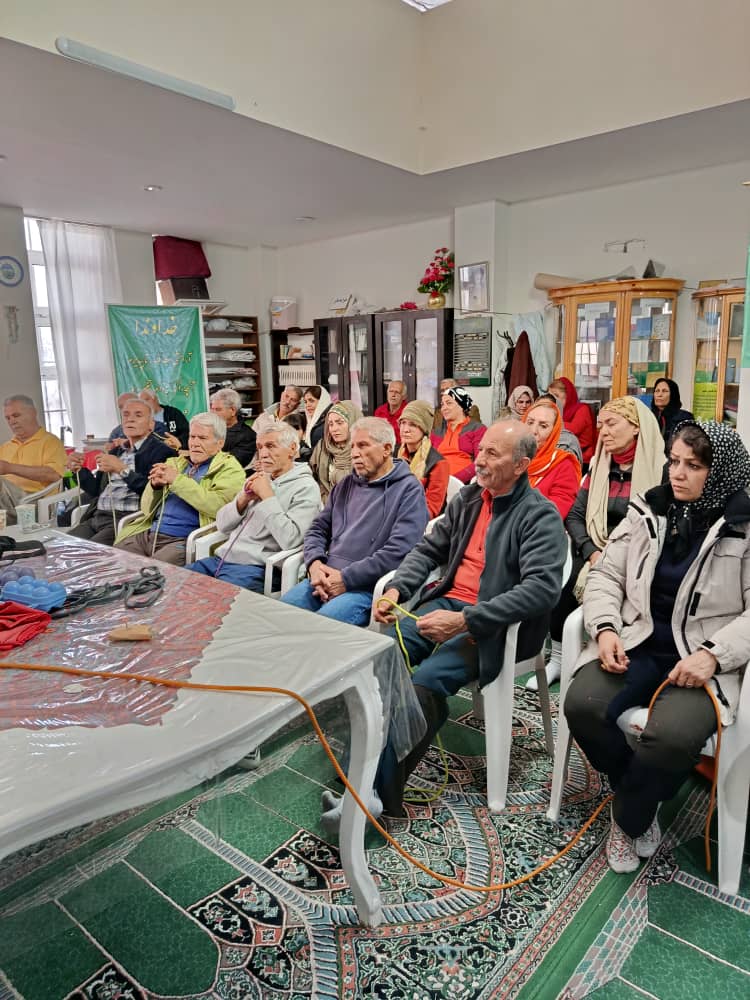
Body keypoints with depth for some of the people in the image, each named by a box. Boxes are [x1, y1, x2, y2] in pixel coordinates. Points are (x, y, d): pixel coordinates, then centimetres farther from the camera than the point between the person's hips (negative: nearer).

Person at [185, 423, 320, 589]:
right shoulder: (258, 478, 18)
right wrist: (243, 498, -2)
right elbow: (222, 524, 16)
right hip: (220, 559, 7)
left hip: (255, 568, -7)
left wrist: (267, 496, -13)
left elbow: (290, 540, -20)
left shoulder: (306, 487, -5)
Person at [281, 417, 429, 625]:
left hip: (367, 586, -6)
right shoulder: (346, 485, 21)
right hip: (326, 578, 6)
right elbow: (318, 528, 20)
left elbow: (399, 551, -14)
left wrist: (346, 579, -15)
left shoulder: (409, 489, -2)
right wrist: (315, 563, -3)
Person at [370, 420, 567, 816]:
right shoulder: (468, 497, 11)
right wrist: (395, 589, -4)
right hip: (448, 602, 6)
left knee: (425, 680, -28)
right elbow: (429, 549, 16)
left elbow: (542, 589, -23)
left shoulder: (540, 516, -10)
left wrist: (466, 621, -30)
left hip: (492, 623, -6)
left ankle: (381, 791, -15)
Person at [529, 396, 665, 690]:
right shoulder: (599, 465, 13)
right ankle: (558, 658, -5)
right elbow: (574, 515, 7)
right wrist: (593, 553, -10)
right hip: (597, 555, 5)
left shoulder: (660, 468, -3)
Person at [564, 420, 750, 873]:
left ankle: (628, 820, 3)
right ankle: (642, 801, 8)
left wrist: (713, 653, -19)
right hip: (636, 645, 4)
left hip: (702, 661, -3)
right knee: (583, 705, -22)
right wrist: (605, 628, -9)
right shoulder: (649, 509, 8)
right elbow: (606, 574, 8)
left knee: (672, 735, -31)